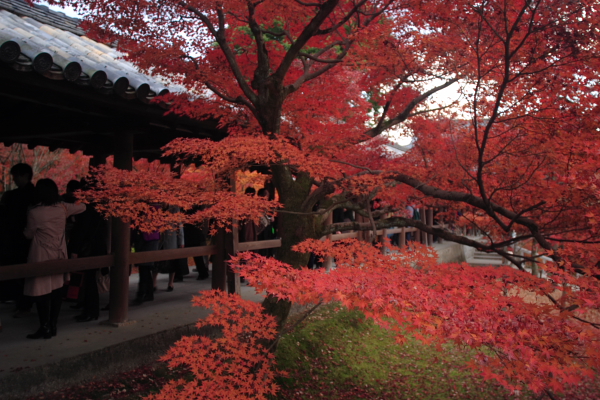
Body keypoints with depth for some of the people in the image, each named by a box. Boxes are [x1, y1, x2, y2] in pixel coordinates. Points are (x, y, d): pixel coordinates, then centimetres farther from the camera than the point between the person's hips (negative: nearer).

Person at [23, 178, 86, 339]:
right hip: (59, 254, 6)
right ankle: (53, 326, 17)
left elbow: (29, 234, 2)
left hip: (42, 255, -5)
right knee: (56, 290, 9)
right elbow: (82, 207, 17)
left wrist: (24, 230, 24)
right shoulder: (62, 207, -1)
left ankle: (45, 328, 2)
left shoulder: (34, 212, -14)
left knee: (42, 292, 0)